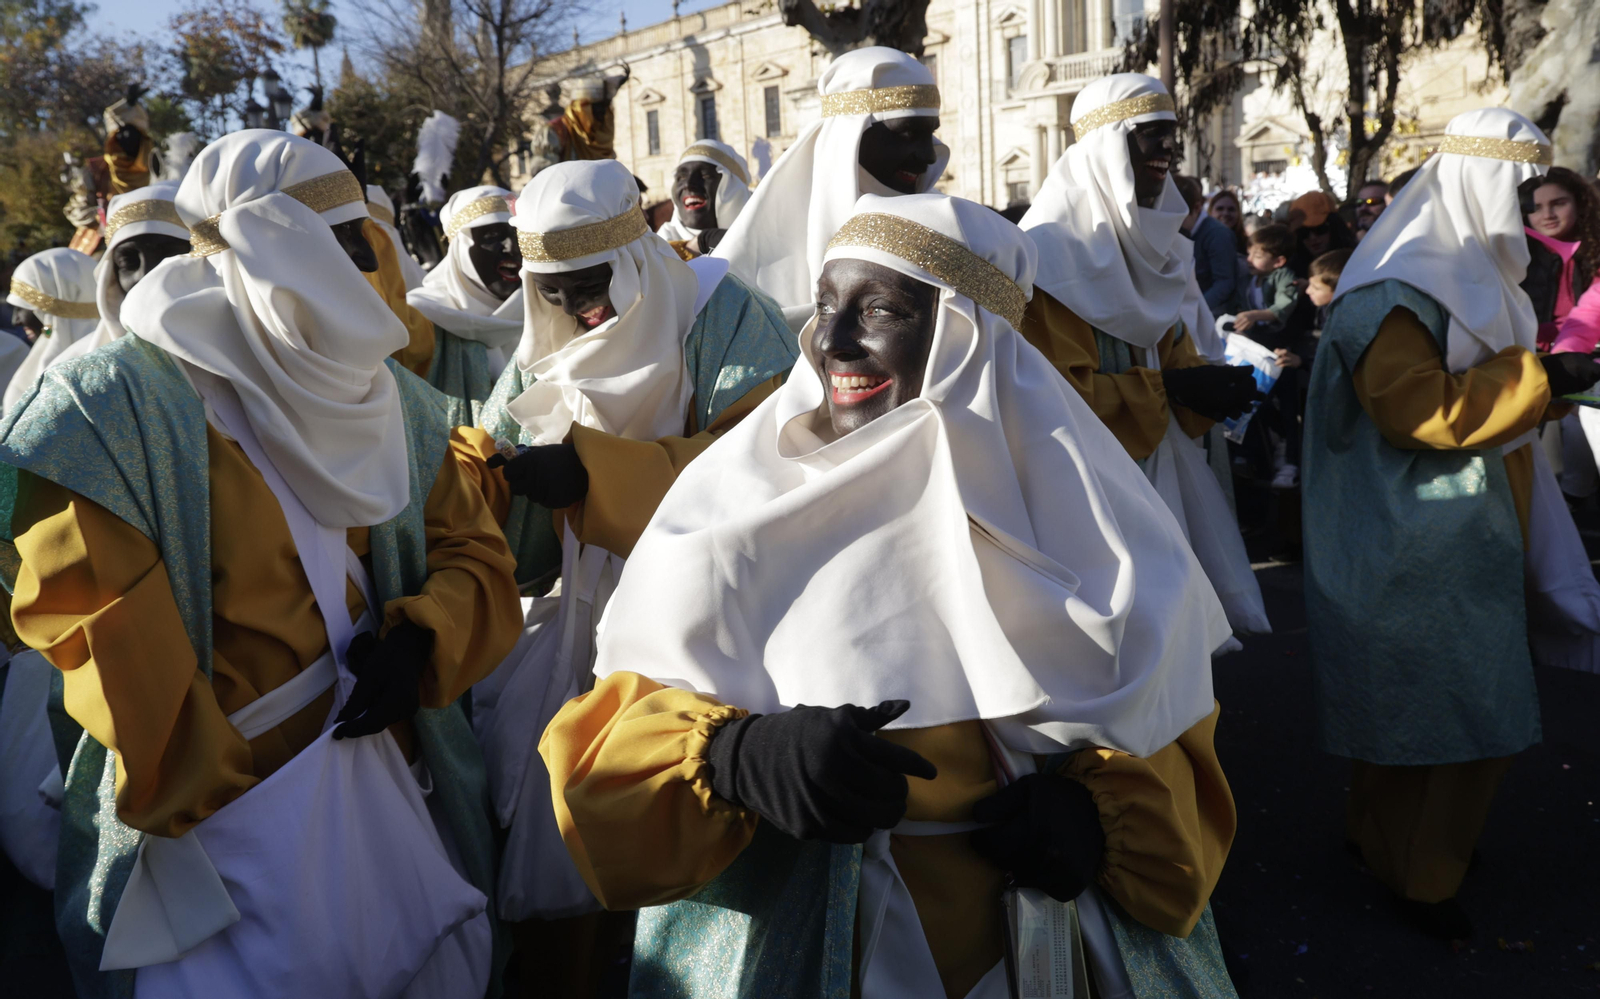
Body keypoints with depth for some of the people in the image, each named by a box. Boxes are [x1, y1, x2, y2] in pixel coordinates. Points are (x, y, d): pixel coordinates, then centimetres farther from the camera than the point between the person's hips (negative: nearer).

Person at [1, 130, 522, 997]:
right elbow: (96, 630, -15)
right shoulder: (116, 402, -11)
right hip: (229, 811, -5)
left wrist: (419, 638, -12)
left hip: (389, 776, 6)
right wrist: (206, 792, -12)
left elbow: (474, 554, 8)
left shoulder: (393, 402, 9)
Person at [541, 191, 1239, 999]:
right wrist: (735, 755, -29)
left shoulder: (1063, 500, -4)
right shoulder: (739, 494, -8)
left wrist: (1101, 808, -17)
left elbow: (1151, 724, 4)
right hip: (786, 928, -1)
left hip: (1040, 913, 2)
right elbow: (631, 716, -8)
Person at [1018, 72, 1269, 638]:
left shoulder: (1148, 241, 12)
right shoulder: (1053, 249, -15)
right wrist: (1168, 388, -21)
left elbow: (1172, 351, 17)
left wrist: (1211, 385, -5)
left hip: (1157, 470, 8)